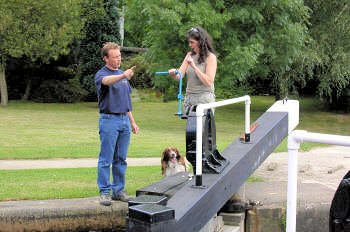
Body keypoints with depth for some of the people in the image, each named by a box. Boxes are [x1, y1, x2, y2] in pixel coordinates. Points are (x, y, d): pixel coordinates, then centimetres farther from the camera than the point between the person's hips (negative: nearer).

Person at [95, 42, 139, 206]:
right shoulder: (101, 74, -6)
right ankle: (104, 192, 1)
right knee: (106, 160, -3)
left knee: (121, 159, 9)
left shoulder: (122, 75, 17)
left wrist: (132, 121, 19)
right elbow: (107, 81, -33)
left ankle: (118, 191, 16)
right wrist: (123, 75, -51)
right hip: (109, 120, -7)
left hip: (124, 120, 7)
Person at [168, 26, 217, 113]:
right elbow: (179, 75, 3)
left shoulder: (210, 57, -7)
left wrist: (194, 66, -21)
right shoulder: (190, 55, 11)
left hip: (204, 99, -6)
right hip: (189, 98, 6)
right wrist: (174, 73, -21)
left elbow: (209, 82, -16)